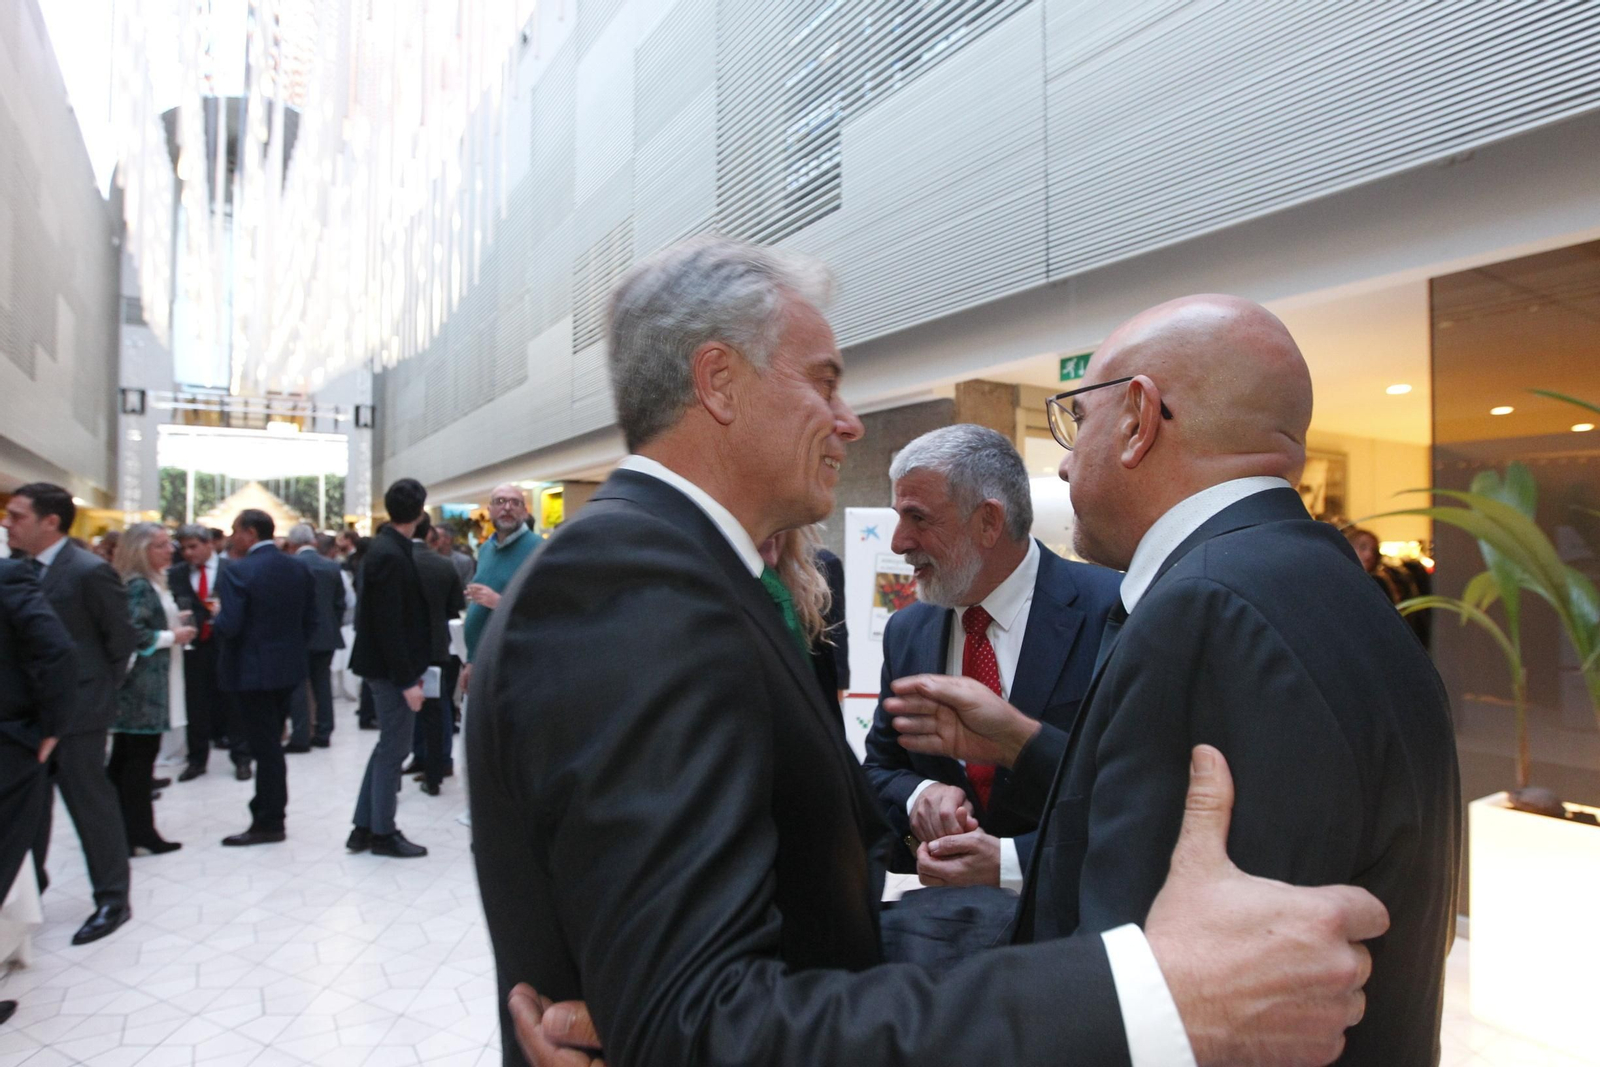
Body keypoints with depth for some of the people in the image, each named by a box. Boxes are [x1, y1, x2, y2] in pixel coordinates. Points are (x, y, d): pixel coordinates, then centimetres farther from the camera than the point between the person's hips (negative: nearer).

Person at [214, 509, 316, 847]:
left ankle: (269, 823, 11)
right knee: (271, 743, 17)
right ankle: (268, 813, 25)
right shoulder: (299, 569, 5)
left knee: (265, 747, 1)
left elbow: (229, 626, -20)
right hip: (288, 667, 7)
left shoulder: (238, 571, -16)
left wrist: (217, 615, 0)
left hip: (252, 670, -7)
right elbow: (310, 621, 6)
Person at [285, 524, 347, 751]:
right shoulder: (332, 567, 4)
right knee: (322, 682, 12)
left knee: (298, 684, 1)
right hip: (327, 634, 5)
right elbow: (340, 603, 6)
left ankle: (300, 737, 1)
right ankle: (323, 733, 16)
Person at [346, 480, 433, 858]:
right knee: (394, 747, 3)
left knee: (389, 745, 17)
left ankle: (364, 827, 26)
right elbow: (389, 625, -23)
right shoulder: (390, 555, -20)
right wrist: (408, 680, -20)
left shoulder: (389, 548, 9)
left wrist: (412, 670, 16)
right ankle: (383, 833, 16)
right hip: (391, 668, -10)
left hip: (390, 666, 10)